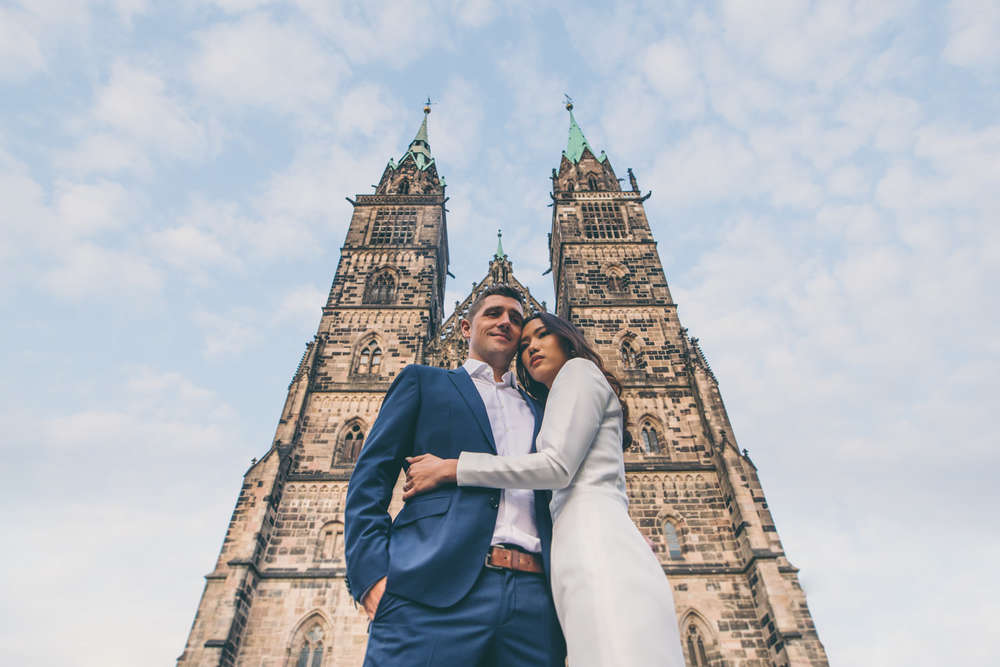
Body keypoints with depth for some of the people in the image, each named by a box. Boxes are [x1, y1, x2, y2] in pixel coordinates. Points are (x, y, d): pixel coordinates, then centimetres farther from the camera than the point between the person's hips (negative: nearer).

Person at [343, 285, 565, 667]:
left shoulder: (538, 411, 25)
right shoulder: (424, 381, 15)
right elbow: (371, 475, 5)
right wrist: (372, 574, -9)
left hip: (533, 600, 4)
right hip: (435, 590, -3)